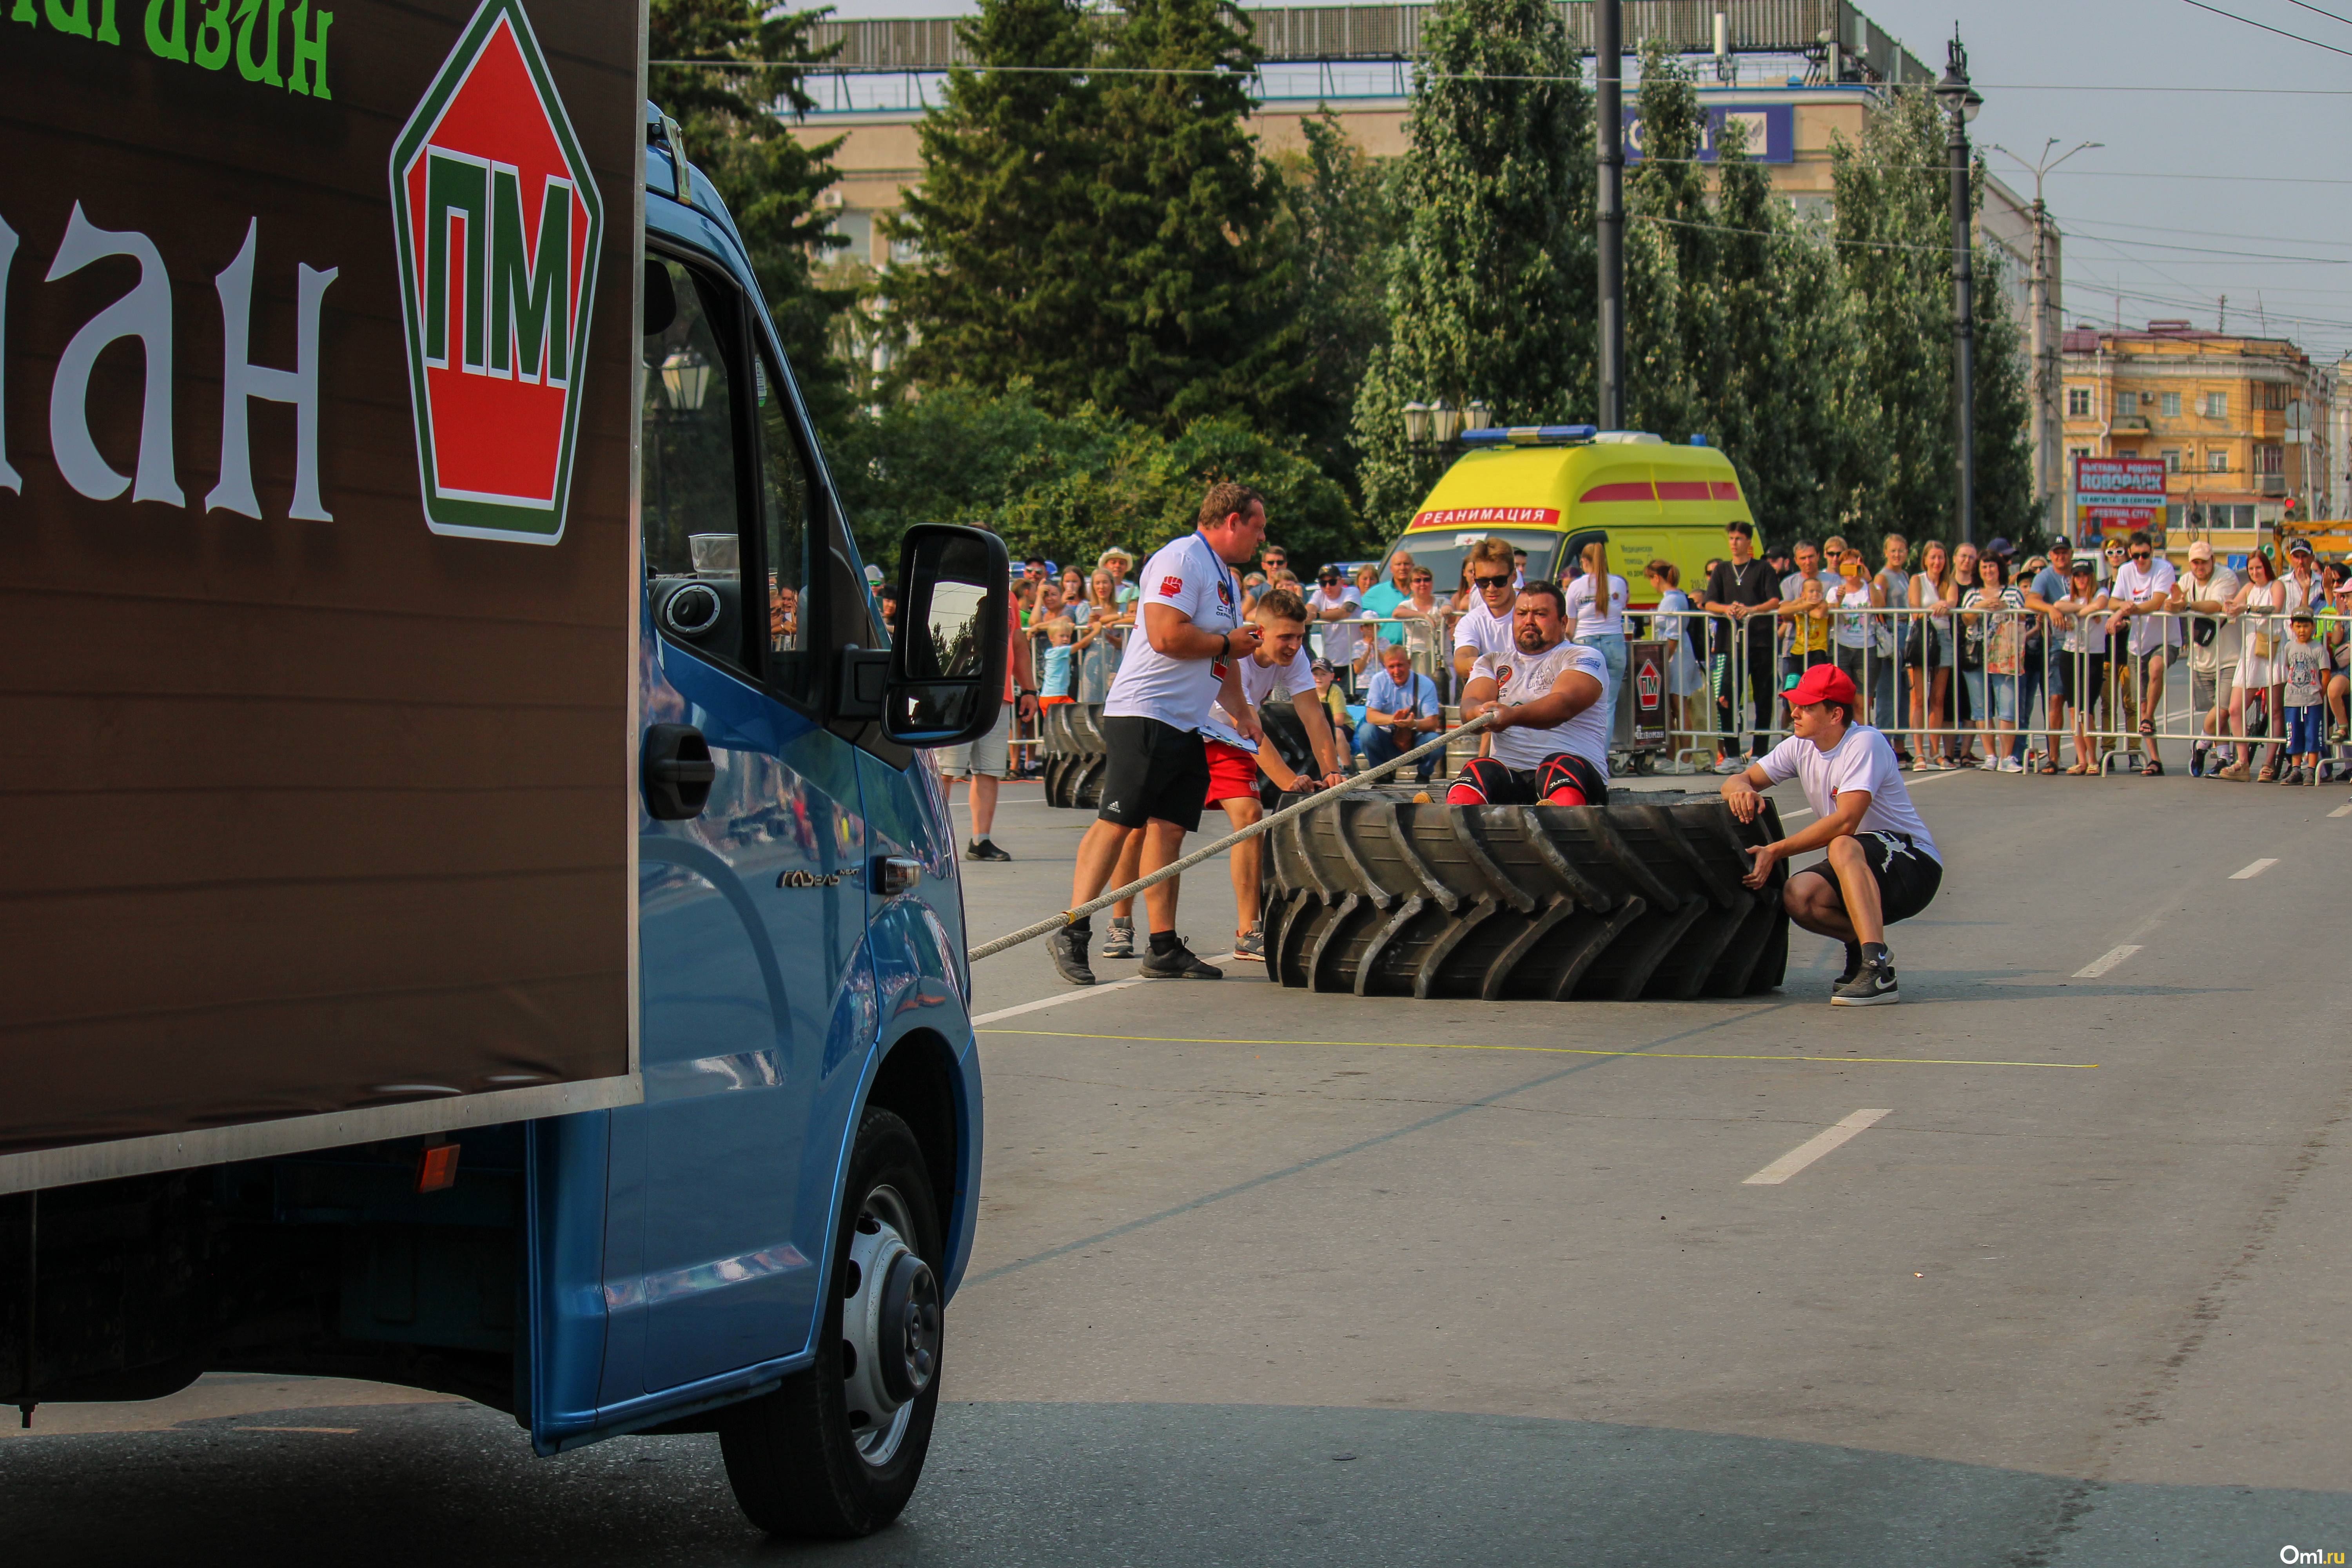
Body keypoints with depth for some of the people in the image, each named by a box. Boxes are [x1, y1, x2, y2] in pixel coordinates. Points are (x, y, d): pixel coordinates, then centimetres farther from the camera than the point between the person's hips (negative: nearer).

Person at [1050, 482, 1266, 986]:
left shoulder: (1226, 578, 21)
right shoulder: (1180, 560, -11)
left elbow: (1223, 656, 30)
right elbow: (1166, 636, -23)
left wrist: (1238, 710, 18)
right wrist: (1228, 643, -9)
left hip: (1187, 725, 10)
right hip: (1143, 714, -9)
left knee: (1169, 829, 6)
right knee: (1117, 822, -12)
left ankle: (1164, 949, 5)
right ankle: (1072, 934, -10)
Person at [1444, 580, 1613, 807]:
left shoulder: (1584, 657, 9)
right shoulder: (1492, 662, 25)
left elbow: (1565, 704, -12)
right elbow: (1470, 703, 4)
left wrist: (1513, 715, -34)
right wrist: (1478, 714, -25)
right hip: (1509, 773, 3)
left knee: (1561, 765, -37)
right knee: (1479, 770, -31)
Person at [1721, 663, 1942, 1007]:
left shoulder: (1865, 744, -18)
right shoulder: (1801, 747, 4)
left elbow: (1845, 823, -28)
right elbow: (1739, 782, 8)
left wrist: (1775, 851, -28)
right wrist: (1742, 790, -19)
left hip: (1916, 867, -7)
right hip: (1857, 874, 7)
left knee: (1843, 847, -38)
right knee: (1798, 896, -23)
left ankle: (1878, 973, -46)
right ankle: (1863, 944, 5)